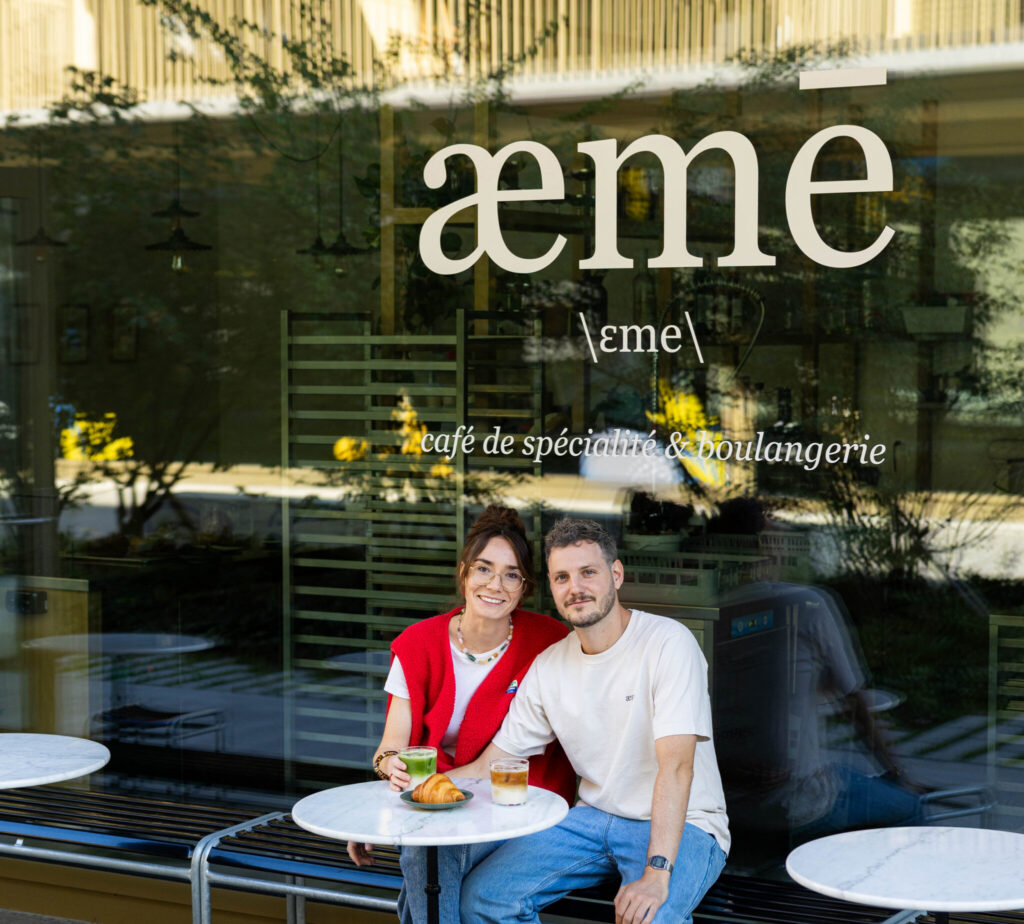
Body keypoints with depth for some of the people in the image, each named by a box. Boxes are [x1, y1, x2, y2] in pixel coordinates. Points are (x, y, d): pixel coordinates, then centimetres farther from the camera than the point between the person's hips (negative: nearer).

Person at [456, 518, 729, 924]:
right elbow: (489, 766, 7)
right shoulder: (548, 667, 4)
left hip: (680, 825, -5)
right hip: (594, 819, 5)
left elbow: (676, 765, -24)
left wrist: (656, 874, -33)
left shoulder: (668, 643, -15)